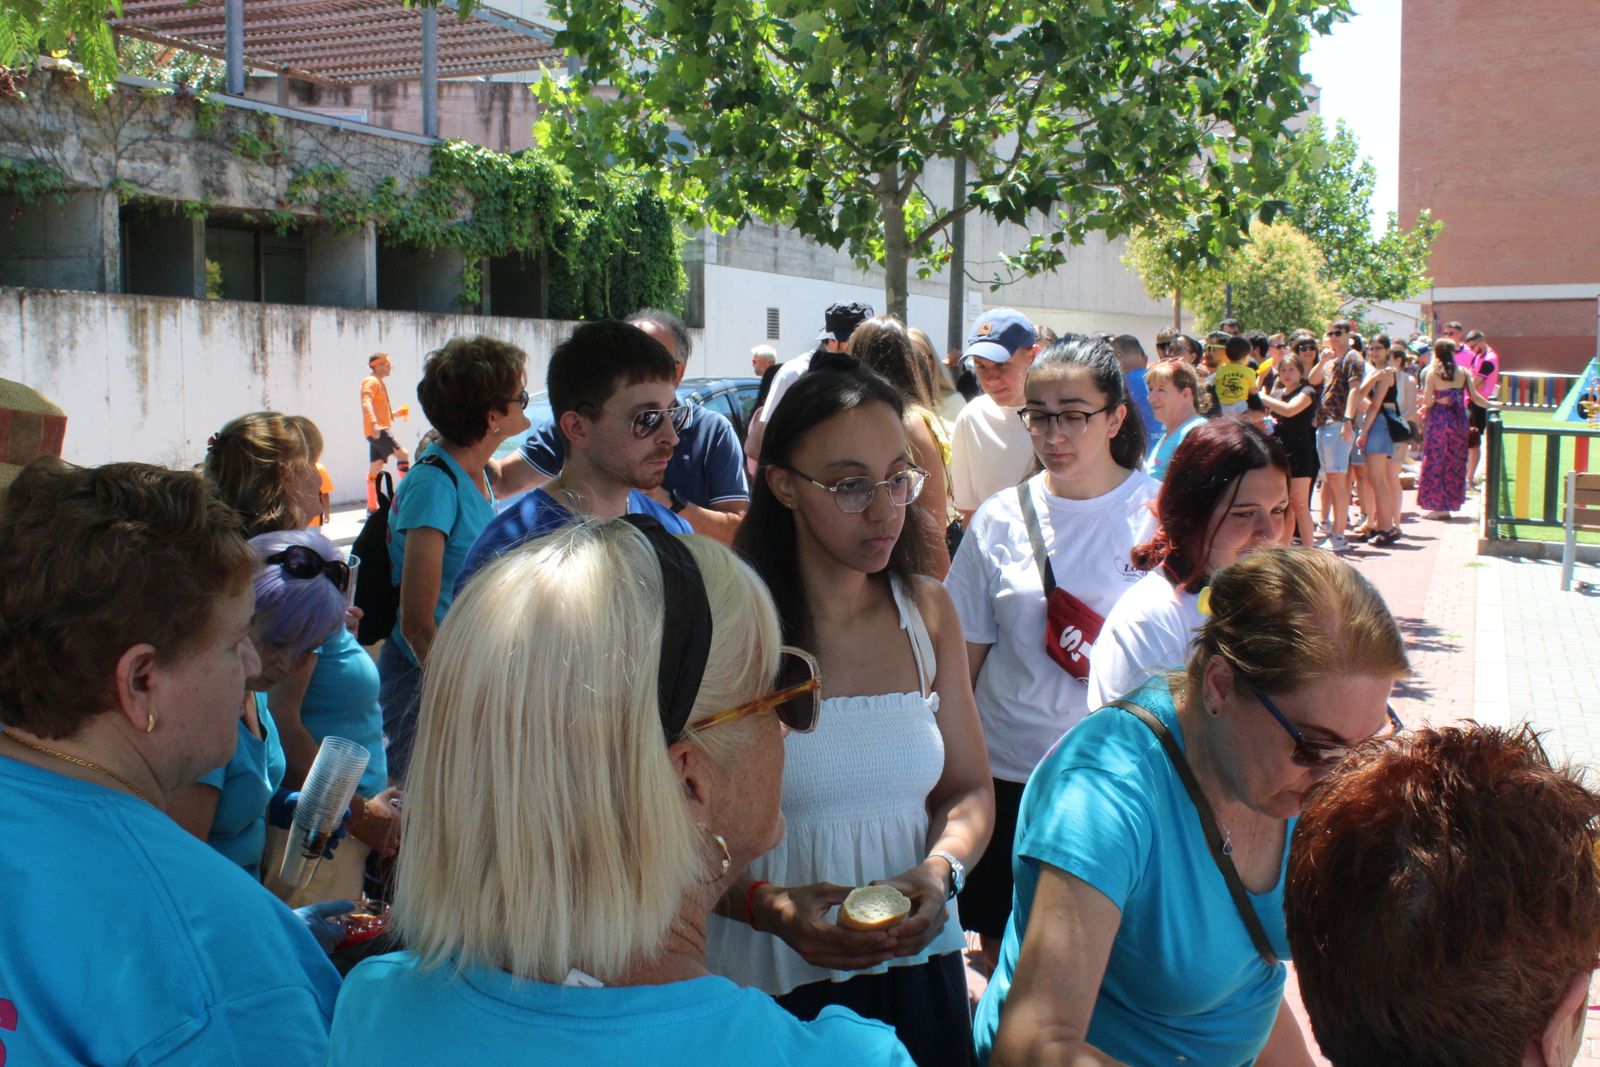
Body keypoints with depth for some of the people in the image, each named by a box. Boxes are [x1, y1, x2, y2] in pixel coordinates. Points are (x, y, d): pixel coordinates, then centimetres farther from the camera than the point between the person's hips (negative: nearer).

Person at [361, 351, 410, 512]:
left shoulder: (379, 383, 24)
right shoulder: (371, 382, -7)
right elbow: (366, 403, -24)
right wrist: (374, 423, -37)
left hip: (379, 430, 10)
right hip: (377, 431, -10)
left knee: (376, 467, 7)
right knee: (403, 455, -15)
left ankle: (372, 507, 8)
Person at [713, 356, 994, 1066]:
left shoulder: (928, 611, 1)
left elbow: (970, 789, 6)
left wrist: (941, 870, -12)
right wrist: (768, 906, -24)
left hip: (917, 963, 4)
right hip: (771, 982, -4)